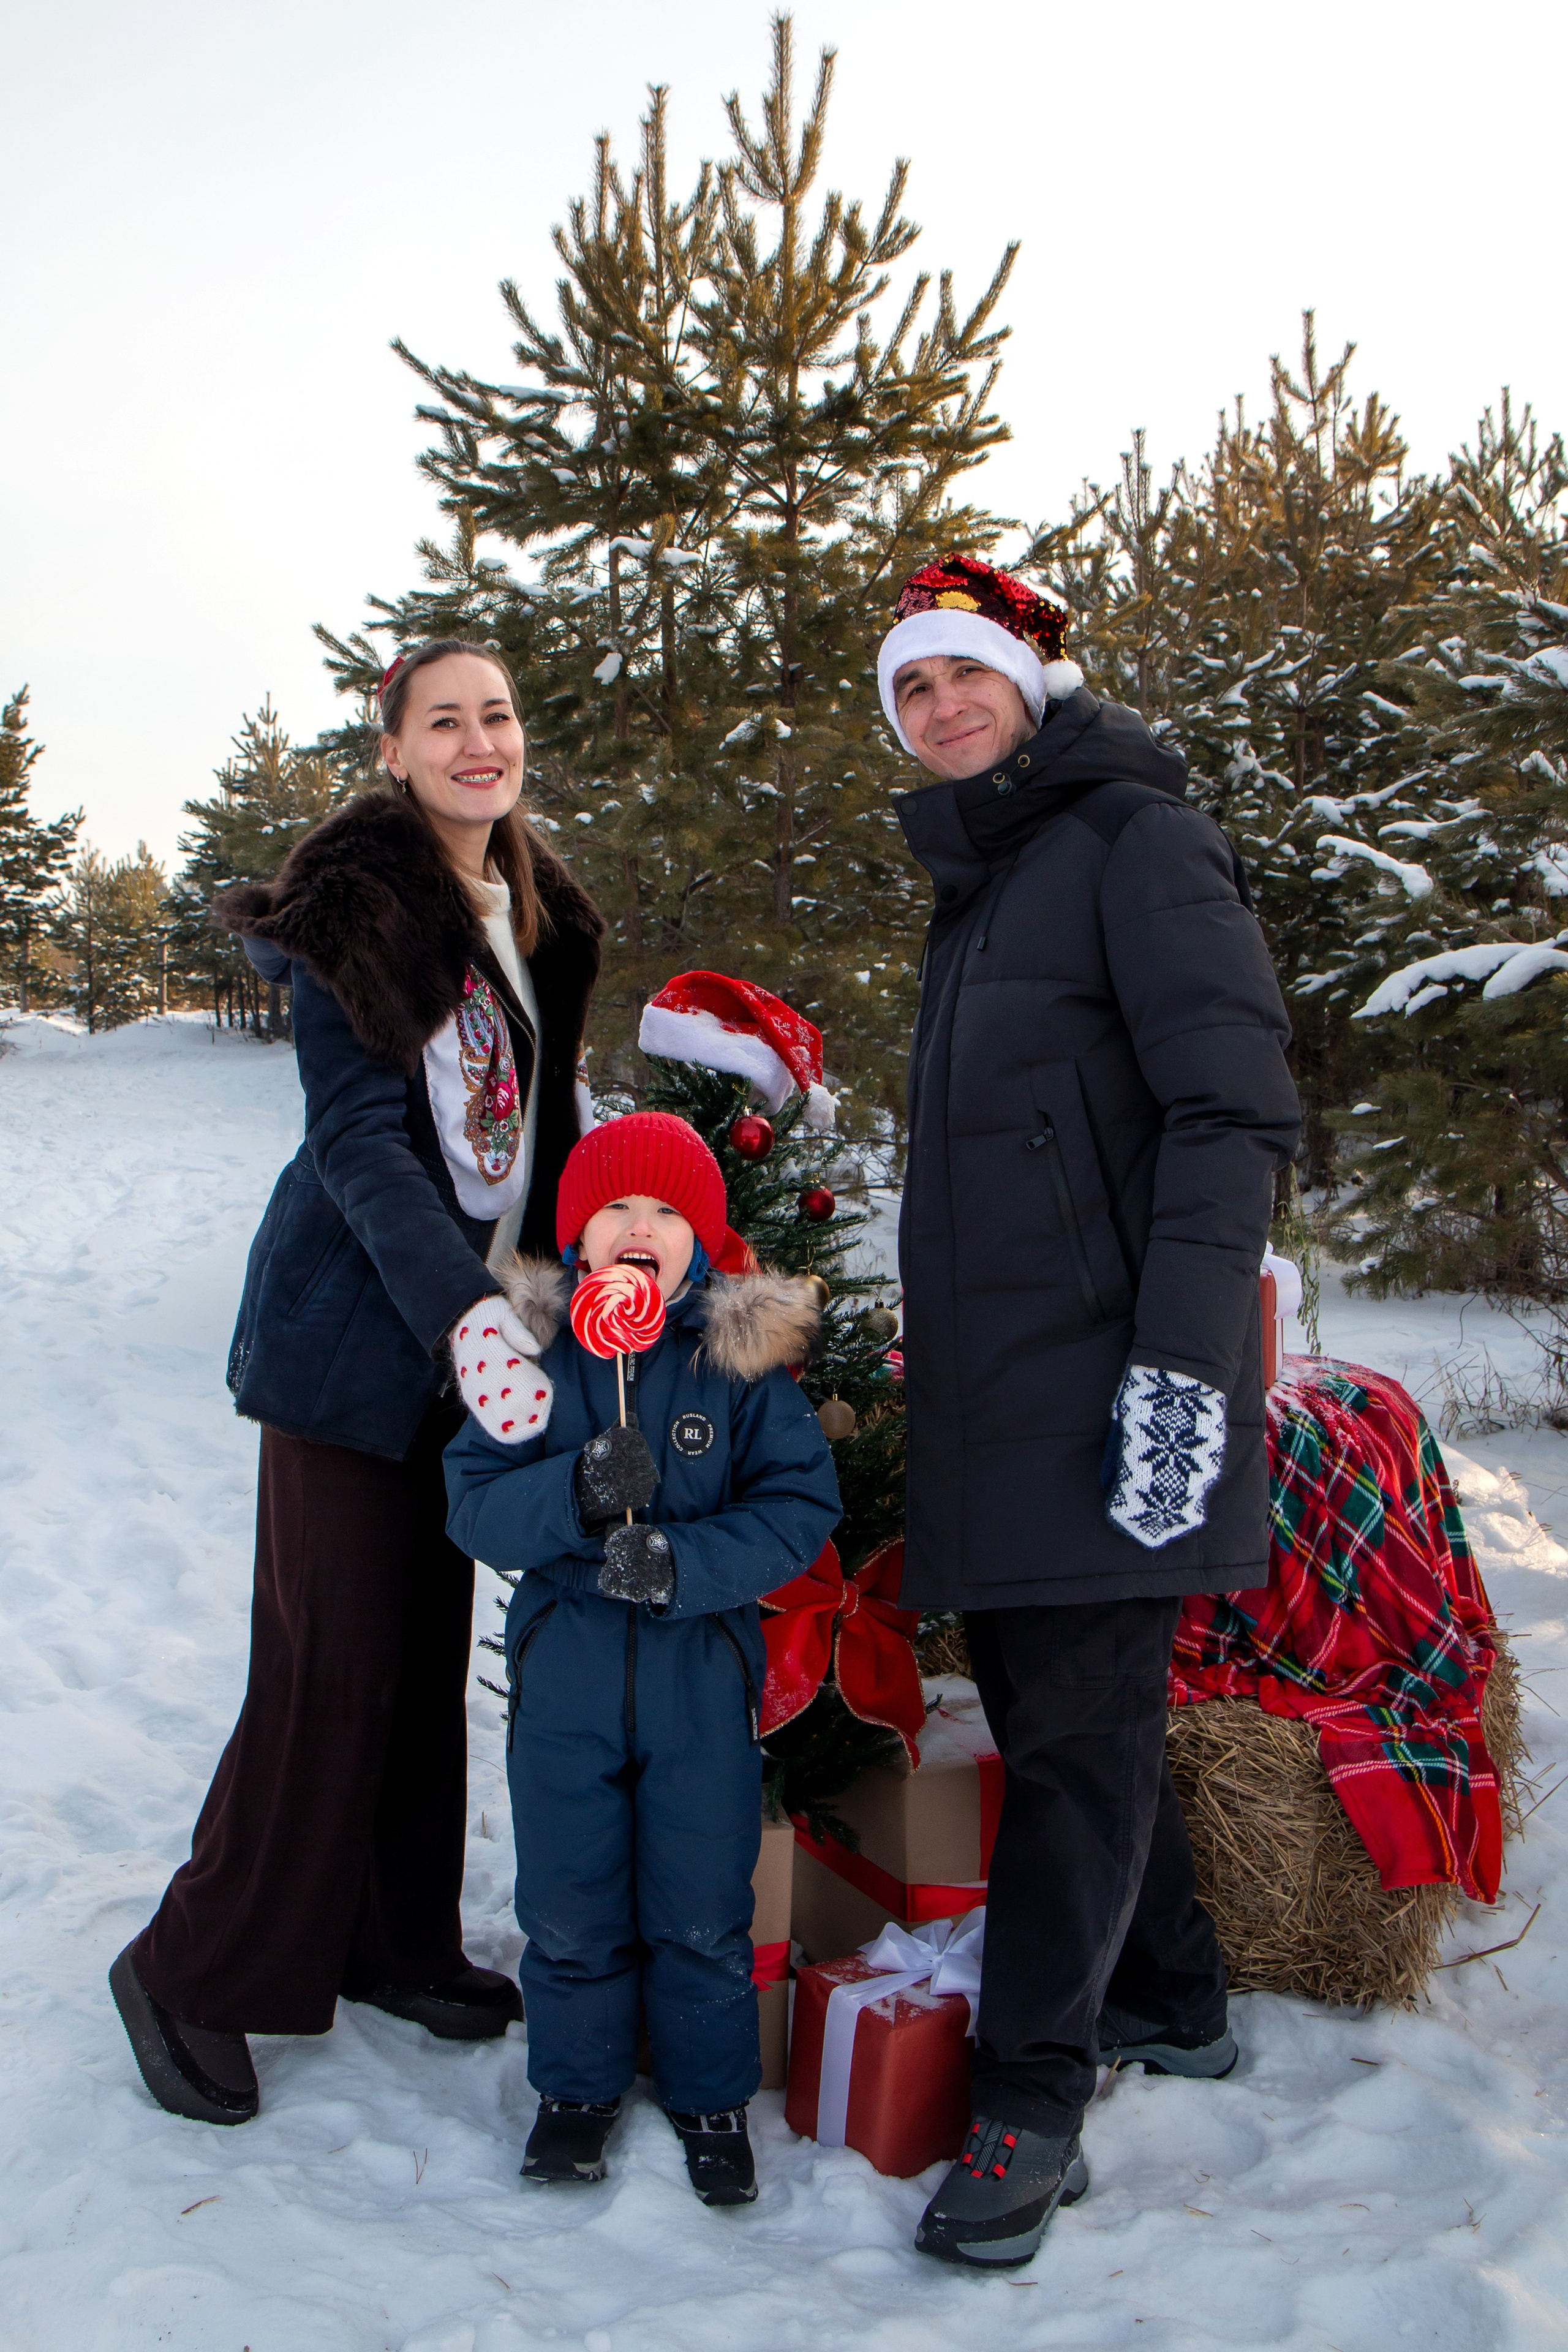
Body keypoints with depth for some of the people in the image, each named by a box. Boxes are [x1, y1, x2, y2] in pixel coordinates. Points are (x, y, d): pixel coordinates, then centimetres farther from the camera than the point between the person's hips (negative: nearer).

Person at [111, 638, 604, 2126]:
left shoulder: (531, 915, 11)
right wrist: (462, 1307, -29)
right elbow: (357, 1136, -19)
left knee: (431, 1643, 13)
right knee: (334, 1659, -5)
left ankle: (396, 1942, 28)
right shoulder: (356, 905, -12)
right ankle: (194, 1971, 11)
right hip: (352, 1330, -7)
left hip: (473, 1320, 7)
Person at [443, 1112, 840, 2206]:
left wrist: (683, 1562, -22)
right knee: (570, 1910, 13)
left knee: (703, 1913, 10)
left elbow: (801, 1507, -9)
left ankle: (712, 2095, 32)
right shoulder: (531, 1351, -4)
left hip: (704, 1676, -1)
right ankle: (578, 2086, 36)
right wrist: (577, 1492, -27)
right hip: (563, 1674, 1)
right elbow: (474, 1506, -8)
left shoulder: (747, 1360, -6)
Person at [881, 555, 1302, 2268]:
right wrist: (925, 1342, 23)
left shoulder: (1134, 837, -6)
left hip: (1105, 1373, -9)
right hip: (989, 1391, 9)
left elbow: (1235, 1108, -16)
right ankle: (1169, 2000, 33)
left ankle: (1031, 2106, 7)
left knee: (1077, 1725, -3)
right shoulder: (974, 885, 21)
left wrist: (1185, 1358, -24)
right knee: (1039, 1694, 15)